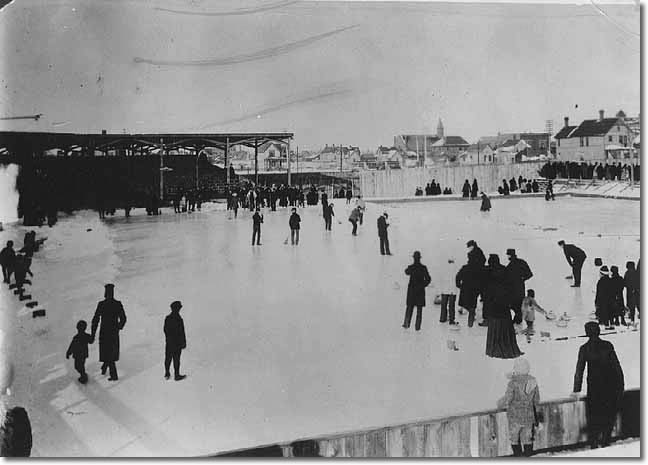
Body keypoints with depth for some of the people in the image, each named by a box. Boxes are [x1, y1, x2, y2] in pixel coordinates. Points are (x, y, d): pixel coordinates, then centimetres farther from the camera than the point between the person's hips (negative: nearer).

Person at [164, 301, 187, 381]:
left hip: (168, 342, 6)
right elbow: (182, 333, -18)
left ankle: (167, 374, 26)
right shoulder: (179, 320, -22)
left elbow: (165, 330, 10)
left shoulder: (167, 318, -1)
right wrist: (184, 343, -9)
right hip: (177, 343, -6)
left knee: (168, 358, 16)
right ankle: (177, 375, 13)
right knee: (176, 359, 4)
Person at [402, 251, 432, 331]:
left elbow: (407, 272, 13)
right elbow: (428, 279, -7)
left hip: (411, 289, 0)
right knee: (419, 309, 7)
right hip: (420, 290, 0)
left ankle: (407, 324, 14)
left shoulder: (411, 267, -10)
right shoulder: (423, 268, -9)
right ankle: (417, 326, 6)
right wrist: (422, 285, 5)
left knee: (409, 307, 14)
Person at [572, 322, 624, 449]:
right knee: (610, 415, 14)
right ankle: (605, 442, 12)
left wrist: (576, 390, 0)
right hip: (611, 385, 1)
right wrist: (621, 385, 6)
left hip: (594, 386, -1)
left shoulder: (584, 349, -5)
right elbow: (617, 366, -2)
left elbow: (579, 370, -5)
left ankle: (594, 444, 8)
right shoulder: (608, 345, -3)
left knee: (594, 416, 9)